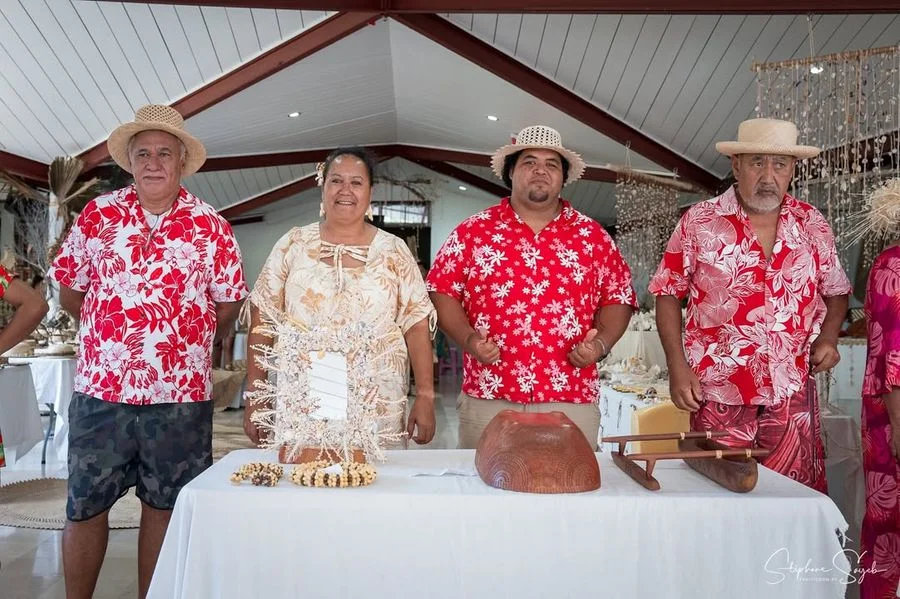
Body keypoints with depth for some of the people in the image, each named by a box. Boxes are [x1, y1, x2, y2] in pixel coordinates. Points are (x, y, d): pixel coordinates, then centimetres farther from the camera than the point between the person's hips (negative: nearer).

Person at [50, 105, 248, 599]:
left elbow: (228, 304, 2)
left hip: (182, 395, -1)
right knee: (85, 507, 13)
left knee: (163, 507, 13)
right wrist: (105, 334, 12)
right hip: (99, 390, 1)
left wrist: (189, 343, 8)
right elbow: (69, 289, 10)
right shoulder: (98, 214, 2)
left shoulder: (211, 227, -2)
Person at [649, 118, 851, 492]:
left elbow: (835, 292, 19)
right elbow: (668, 294, 0)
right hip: (719, 395, -2)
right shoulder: (699, 222, -4)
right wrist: (678, 367, -8)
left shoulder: (813, 226, 6)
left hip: (793, 396, 3)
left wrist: (827, 338, 0)